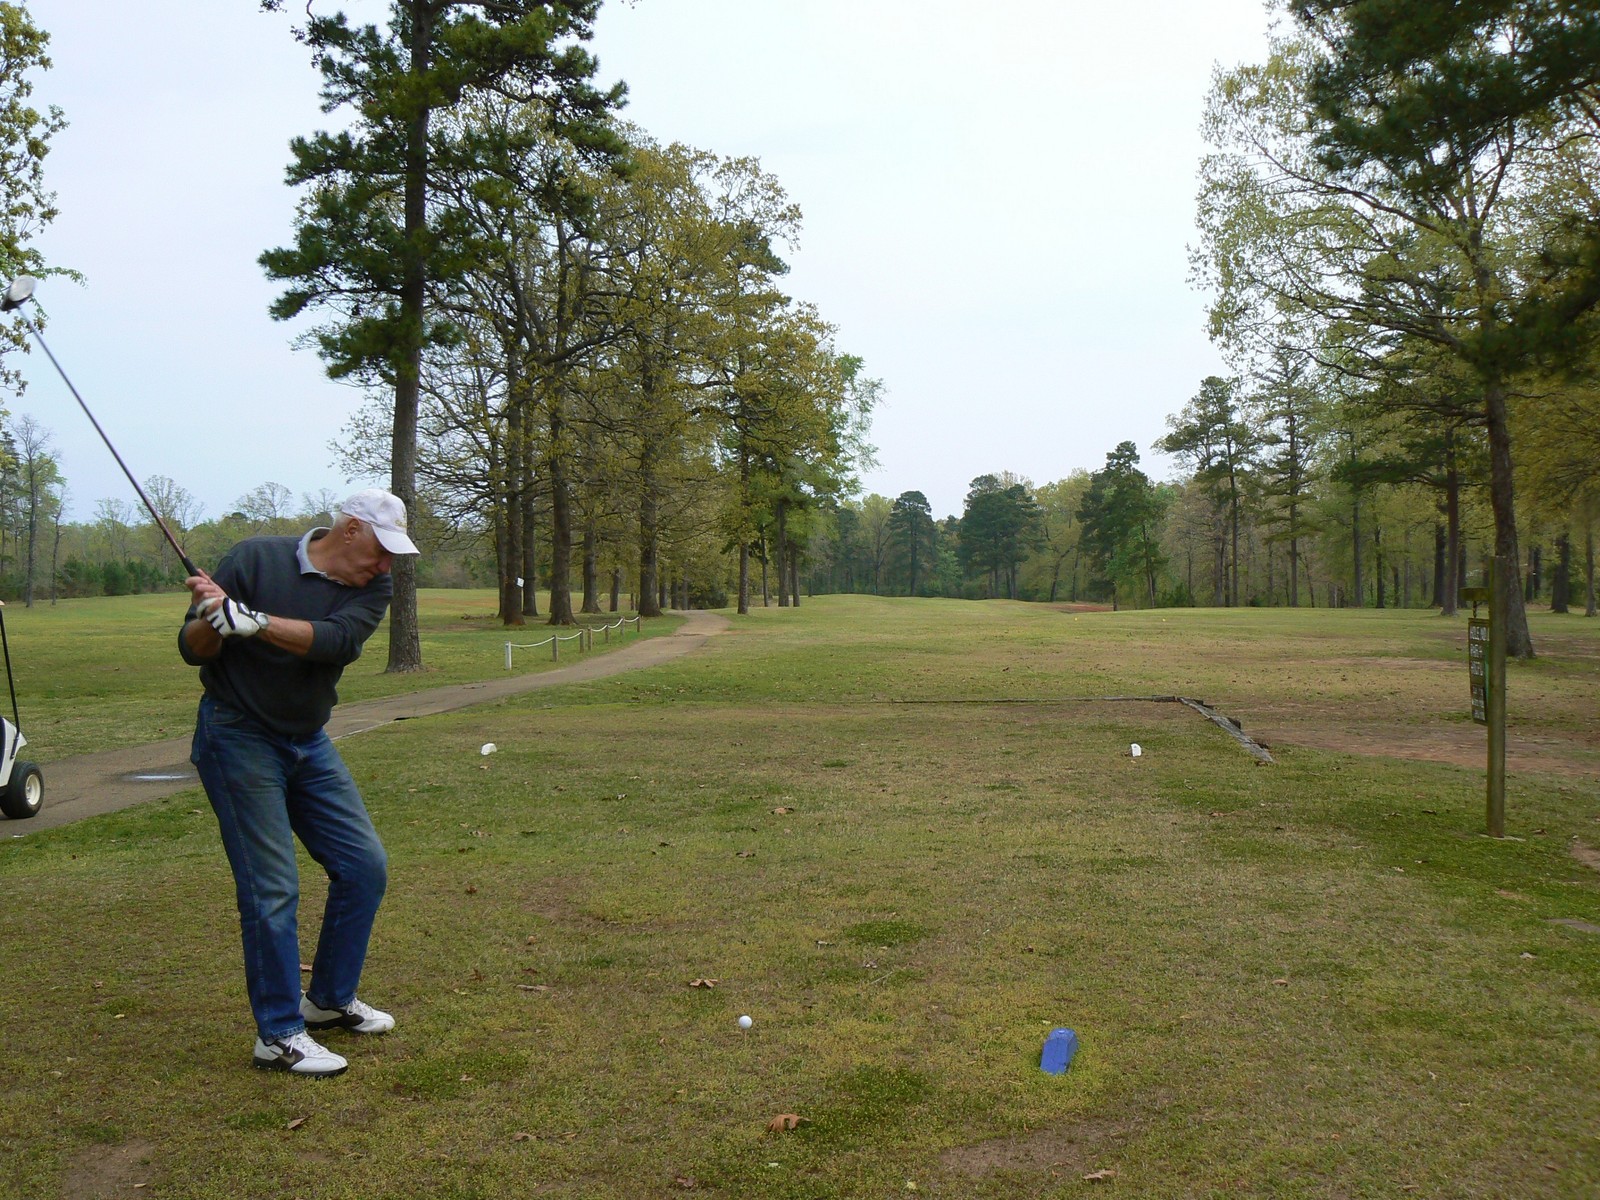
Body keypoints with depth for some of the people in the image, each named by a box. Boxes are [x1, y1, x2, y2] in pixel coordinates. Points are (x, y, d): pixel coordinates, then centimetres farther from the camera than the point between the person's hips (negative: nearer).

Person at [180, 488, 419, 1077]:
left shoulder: (373, 588, -3)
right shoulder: (255, 558, -13)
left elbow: (335, 640, -24)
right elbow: (194, 650, -8)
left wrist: (253, 621, -36)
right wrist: (210, 619, -30)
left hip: (309, 743, 6)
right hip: (237, 739, -5)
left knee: (364, 866, 6)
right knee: (271, 888, -8)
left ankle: (330, 998, 23)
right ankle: (278, 1035, 4)